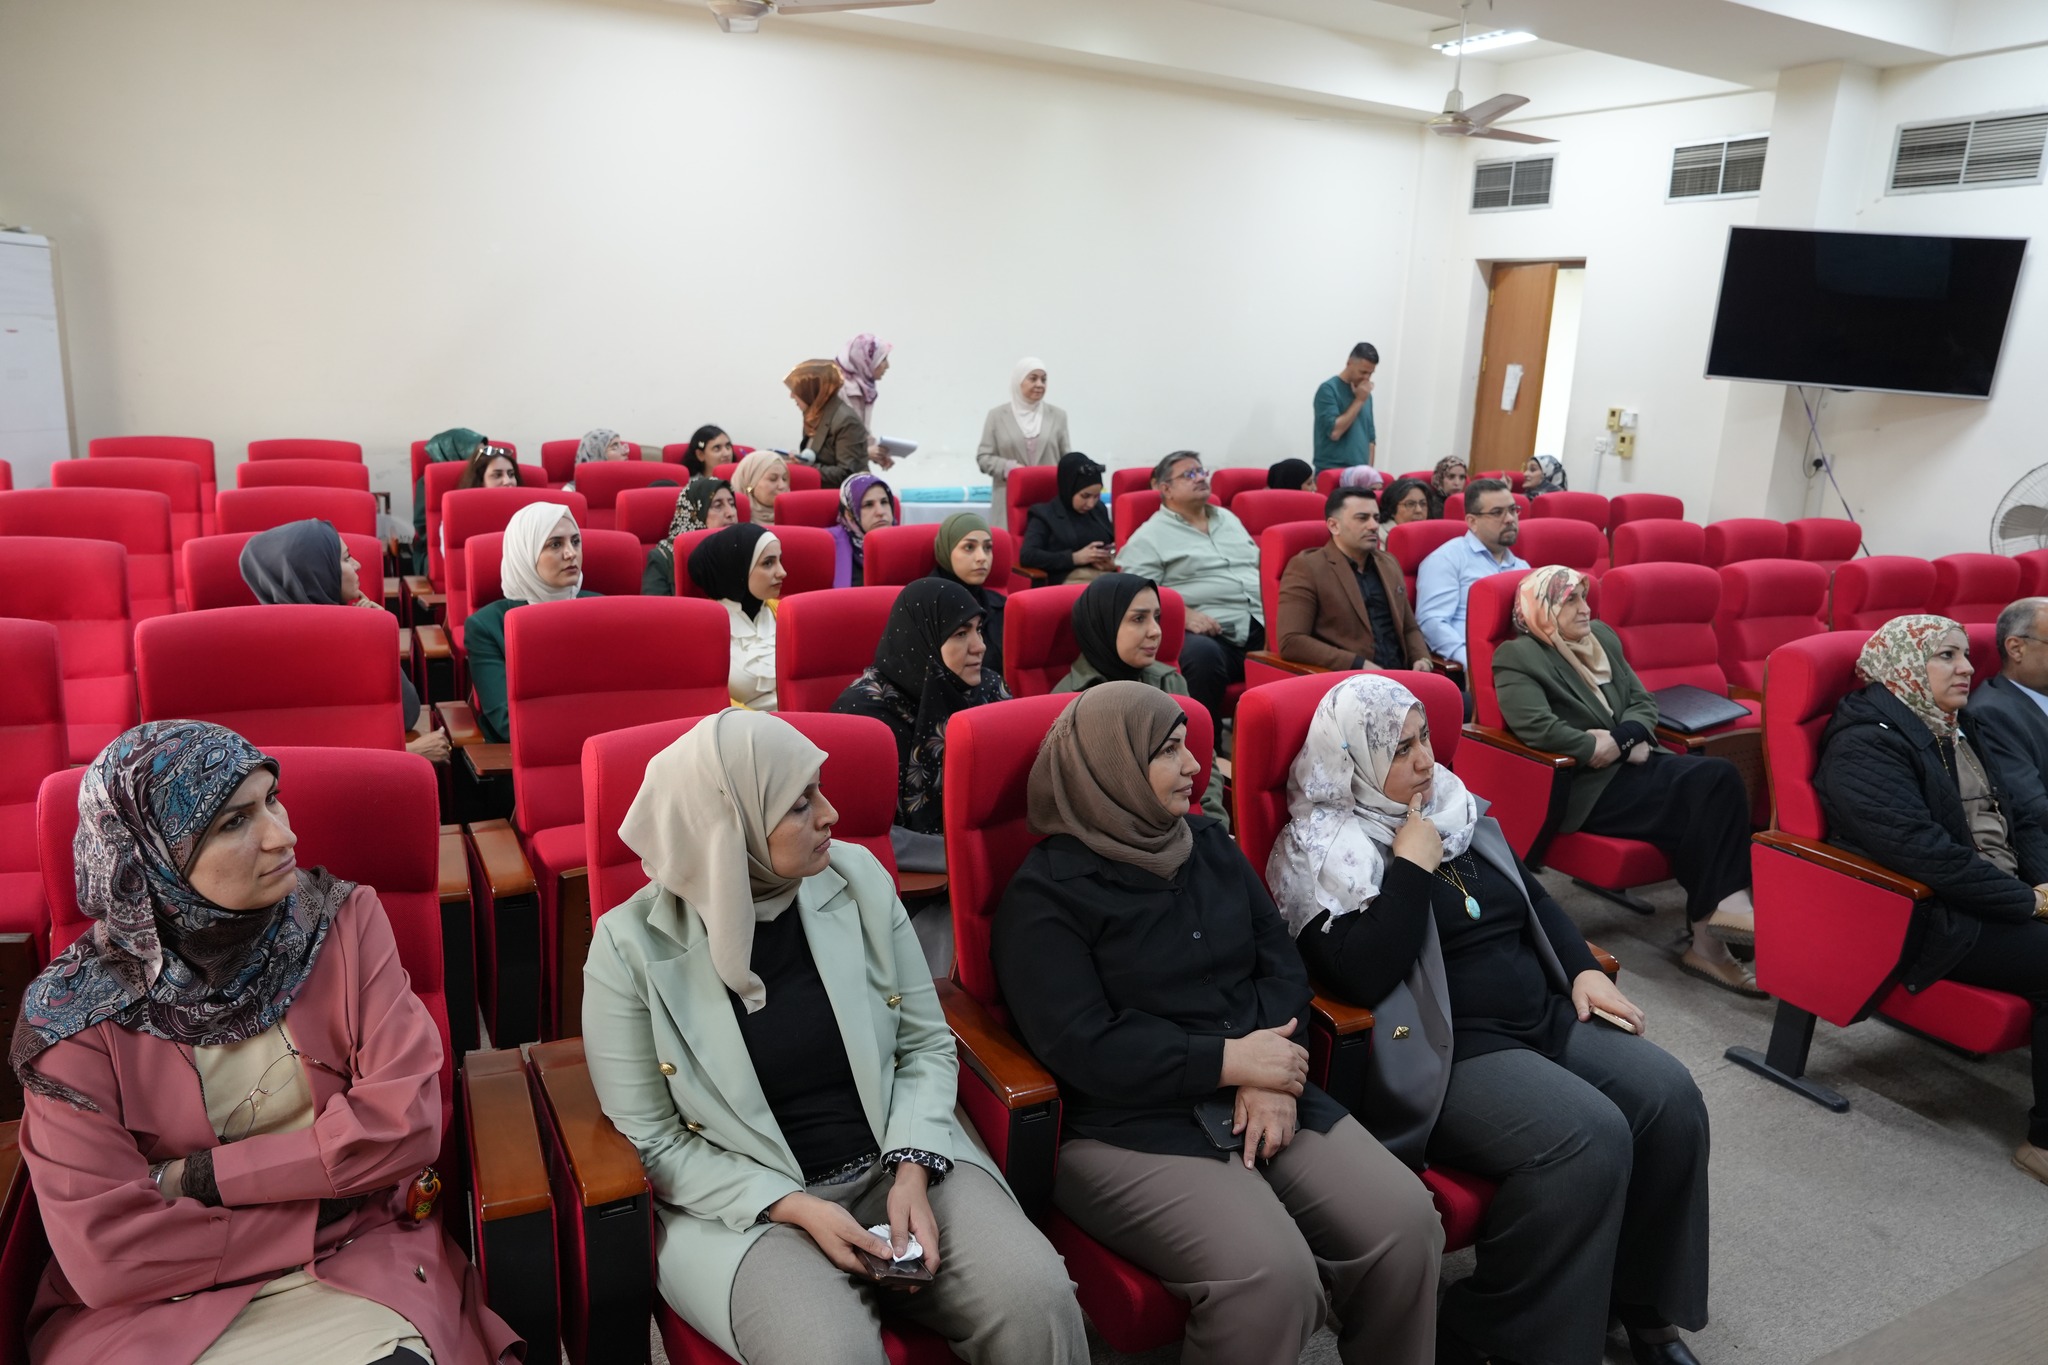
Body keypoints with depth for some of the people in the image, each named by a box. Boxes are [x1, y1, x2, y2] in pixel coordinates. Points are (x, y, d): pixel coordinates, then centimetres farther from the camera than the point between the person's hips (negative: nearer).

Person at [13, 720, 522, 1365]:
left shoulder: (343, 921, -6)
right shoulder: (74, 1014, -10)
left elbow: (404, 1124, -12)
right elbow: (107, 1256, -13)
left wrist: (196, 1179, -12)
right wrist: (320, 1206, -13)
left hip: (354, 1273, -1)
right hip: (155, 1306, 1)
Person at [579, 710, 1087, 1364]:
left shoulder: (857, 876, -3)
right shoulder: (632, 947, -11)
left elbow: (927, 1045, 4)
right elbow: (651, 1143, -5)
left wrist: (913, 1168, -12)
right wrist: (795, 1208, -15)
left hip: (897, 1163, 2)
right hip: (743, 1202, -2)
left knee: (1038, 1299, -22)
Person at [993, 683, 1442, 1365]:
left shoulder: (1210, 844, 13)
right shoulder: (1045, 893, -7)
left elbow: (1280, 963, 10)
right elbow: (1082, 1045, -15)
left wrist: (1272, 1075, -9)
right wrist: (1231, 1060, -14)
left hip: (1261, 1097, 6)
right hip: (1127, 1126, -6)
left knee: (1406, 1224, -13)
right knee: (1271, 1276, -27)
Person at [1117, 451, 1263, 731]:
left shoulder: (1228, 519, 26)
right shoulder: (1150, 537, 5)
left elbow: (1261, 565, 31)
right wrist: (1183, 615, -19)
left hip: (1262, 628, 6)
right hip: (1207, 634, -6)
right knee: (1202, 654, -40)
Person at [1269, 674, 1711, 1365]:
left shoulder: (1453, 809, 14)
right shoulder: (1322, 852, -9)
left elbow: (1533, 895, 23)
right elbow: (1363, 977, -21)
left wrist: (1585, 969, 9)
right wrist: (1413, 867, -17)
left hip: (1545, 1018, 8)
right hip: (1448, 1050, -8)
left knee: (1670, 1096, -8)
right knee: (1589, 1139, -25)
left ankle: (1643, 1306, 9)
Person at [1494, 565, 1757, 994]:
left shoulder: (1602, 635, 18)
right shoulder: (1518, 657, -7)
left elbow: (1643, 701, 17)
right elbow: (1539, 728, -21)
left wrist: (1624, 738, -4)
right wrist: (1598, 747, -13)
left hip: (1630, 765, 7)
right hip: (1587, 788, -7)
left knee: (1721, 776, -20)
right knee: (1699, 796, -25)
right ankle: (1707, 933, -19)